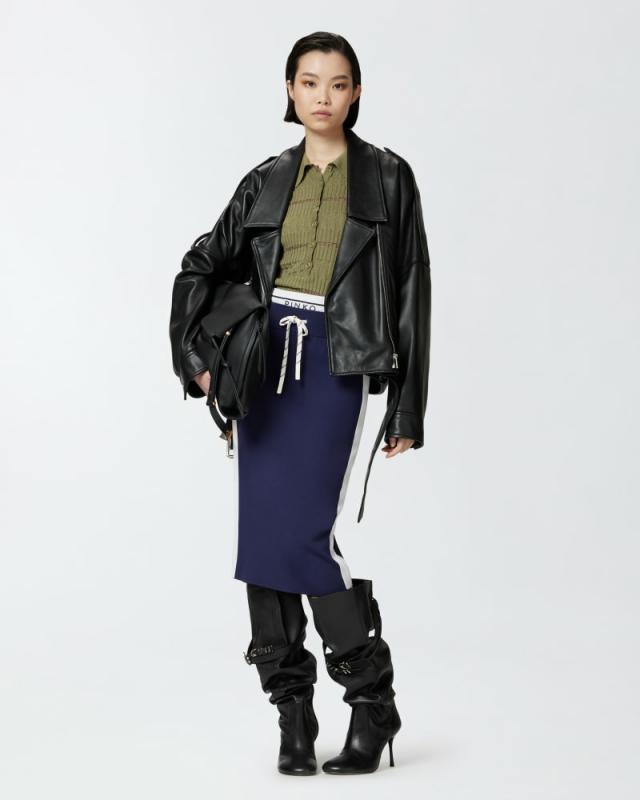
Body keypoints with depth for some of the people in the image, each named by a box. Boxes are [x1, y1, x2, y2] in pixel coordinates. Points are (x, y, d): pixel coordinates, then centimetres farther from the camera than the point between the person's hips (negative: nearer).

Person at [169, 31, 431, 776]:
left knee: (315, 535, -14)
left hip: (338, 369, -4)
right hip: (264, 365, 4)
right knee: (264, 535, 2)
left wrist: (406, 410, -2)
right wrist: (194, 357, 5)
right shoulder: (267, 181, 11)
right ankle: (292, 712, 12)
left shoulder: (387, 177, 2)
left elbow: (410, 295, 1)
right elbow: (202, 265, 18)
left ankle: (372, 706, 4)